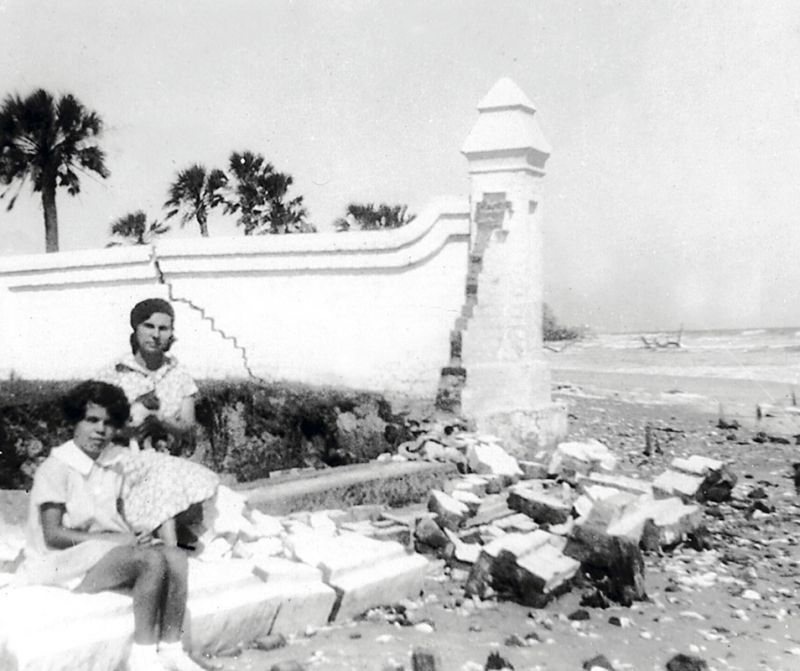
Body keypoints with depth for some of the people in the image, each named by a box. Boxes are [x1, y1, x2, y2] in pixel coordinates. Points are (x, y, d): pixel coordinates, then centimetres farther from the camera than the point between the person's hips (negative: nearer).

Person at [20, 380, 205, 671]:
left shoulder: (112, 463, 11)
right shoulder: (56, 468, -12)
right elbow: (53, 535, -16)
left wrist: (135, 537, -7)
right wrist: (115, 538, -19)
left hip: (106, 549, 7)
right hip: (64, 561, -7)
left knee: (176, 557, -18)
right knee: (152, 560, -29)